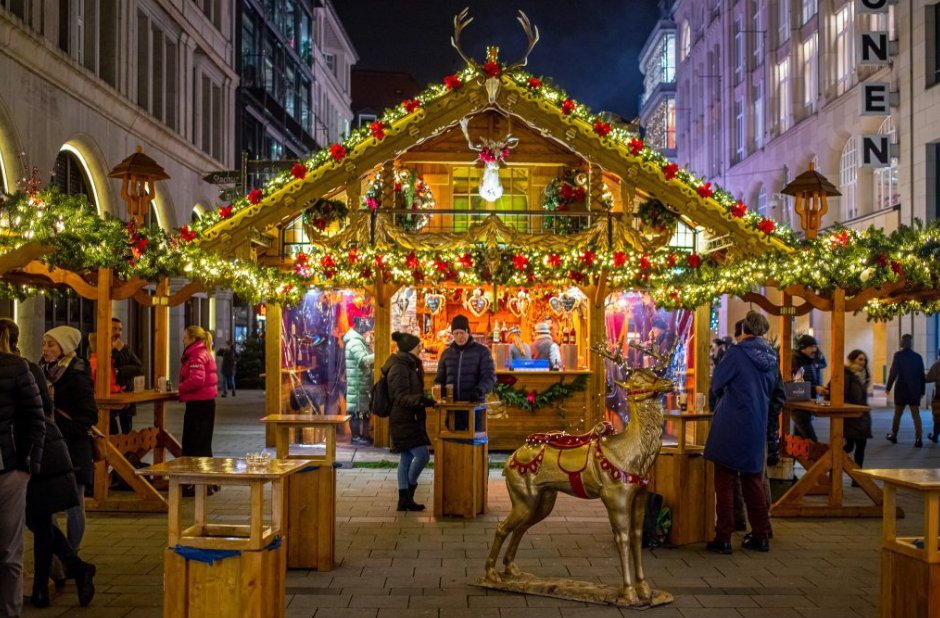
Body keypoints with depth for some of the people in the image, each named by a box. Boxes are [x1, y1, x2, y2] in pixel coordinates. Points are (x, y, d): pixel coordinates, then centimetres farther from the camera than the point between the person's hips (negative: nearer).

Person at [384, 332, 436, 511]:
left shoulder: (408, 365, 16)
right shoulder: (399, 367, -15)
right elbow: (401, 397, -23)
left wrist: (426, 399, 20)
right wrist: (419, 399, -38)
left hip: (409, 420, 10)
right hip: (404, 420, -10)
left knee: (406, 458, 10)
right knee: (422, 455, -13)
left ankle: (404, 499, 13)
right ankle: (409, 491, 3)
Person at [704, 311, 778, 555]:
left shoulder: (738, 352, -12)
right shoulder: (771, 357, 5)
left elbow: (717, 383, -5)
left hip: (731, 427, -6)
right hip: (757, 427, 6)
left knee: (724, 482, 1)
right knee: (752, 480, 16)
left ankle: (723, 538, 1)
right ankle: (760, 535, 20)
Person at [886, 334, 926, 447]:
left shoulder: (898, 355, -9)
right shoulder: (918, 357, 2)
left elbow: (893, 372, -11)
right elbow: (922, 375, 5)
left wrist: (888, 387, -4)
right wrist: (922, 390, 13)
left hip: (901, 390, -2)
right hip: (915, 390, 2)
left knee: (897, 414, 11)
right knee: (916, 415, 0)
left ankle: (893, 436, 24)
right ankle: (919, 439, -8)